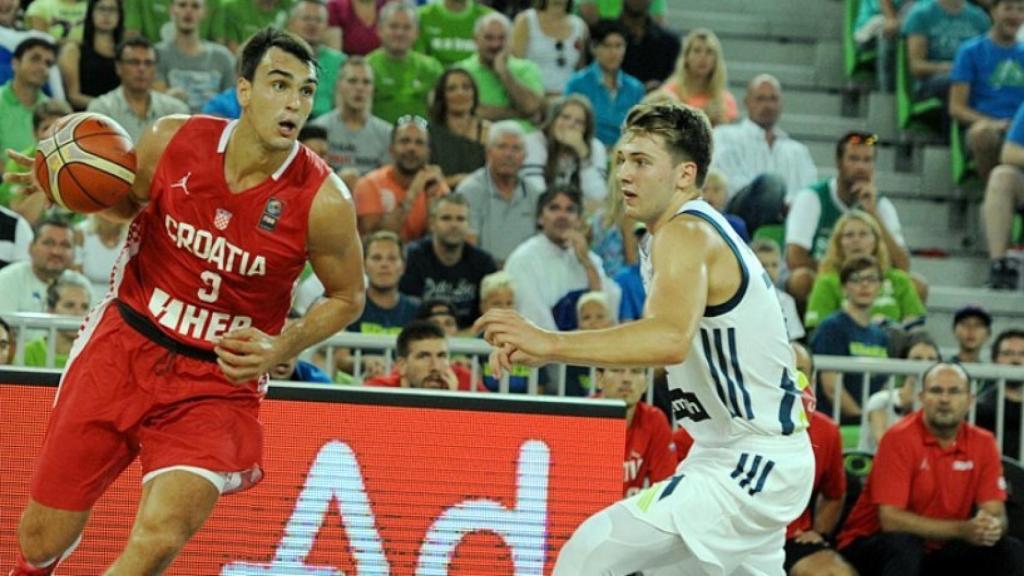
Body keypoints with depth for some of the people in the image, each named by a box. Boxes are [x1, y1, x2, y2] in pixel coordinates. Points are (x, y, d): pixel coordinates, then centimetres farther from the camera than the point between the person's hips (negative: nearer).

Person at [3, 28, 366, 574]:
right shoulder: (171, 142, -10)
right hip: (126, 344, 2)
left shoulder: (323, 200, -16)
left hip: (219, 381, -2)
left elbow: (348, 296, 2)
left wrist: (282, 349, -15)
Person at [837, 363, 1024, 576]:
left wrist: (992, 526, -29)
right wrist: (962, 530, -31)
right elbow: (890, 519, -23)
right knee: (904, 545, -37)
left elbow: (996, 514, -2)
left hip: (937, 552, 5)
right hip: (872, 548, -5)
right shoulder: (900, 439, -16)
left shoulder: (983, 443, 0)